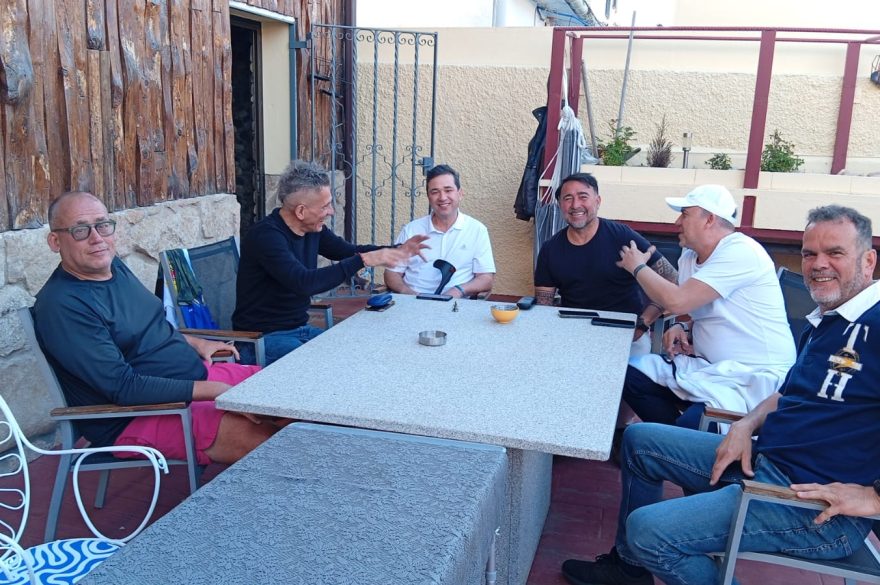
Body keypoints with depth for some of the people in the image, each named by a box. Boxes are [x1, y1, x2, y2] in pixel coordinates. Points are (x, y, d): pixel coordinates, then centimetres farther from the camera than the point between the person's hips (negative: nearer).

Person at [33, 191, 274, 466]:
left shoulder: (114, 266, 8)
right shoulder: (61, 306, -19)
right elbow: (123, 388, -24)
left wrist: (195, 343, 12)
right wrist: (215, 391, -26)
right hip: (133, 418, -9)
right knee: (258, 437, -28)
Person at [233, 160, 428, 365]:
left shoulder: (313, 229, 2)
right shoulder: (266, 235, -22)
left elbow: (347, 251, 17)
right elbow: (303, 282, -34)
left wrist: (396, 251, 2)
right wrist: (364, 260, -34)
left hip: (300, 329, 8)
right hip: (263, 339, -8)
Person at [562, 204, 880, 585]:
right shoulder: (823, 322, 15)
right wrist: (746, 425, 7)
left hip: (820, 507, -10)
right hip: (760, 459, 10)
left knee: (648, 529, -22)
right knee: (638, 438, 16)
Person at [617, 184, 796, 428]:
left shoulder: (741, 252, -18)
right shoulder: (689, 257, 9)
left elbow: (677, 301, -24)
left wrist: (638, 268, -6)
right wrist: (682, 328, -1)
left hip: (756, 376, -9)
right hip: (709, 365, 9)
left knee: (692, 423, -33)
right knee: (630, 373, -4)